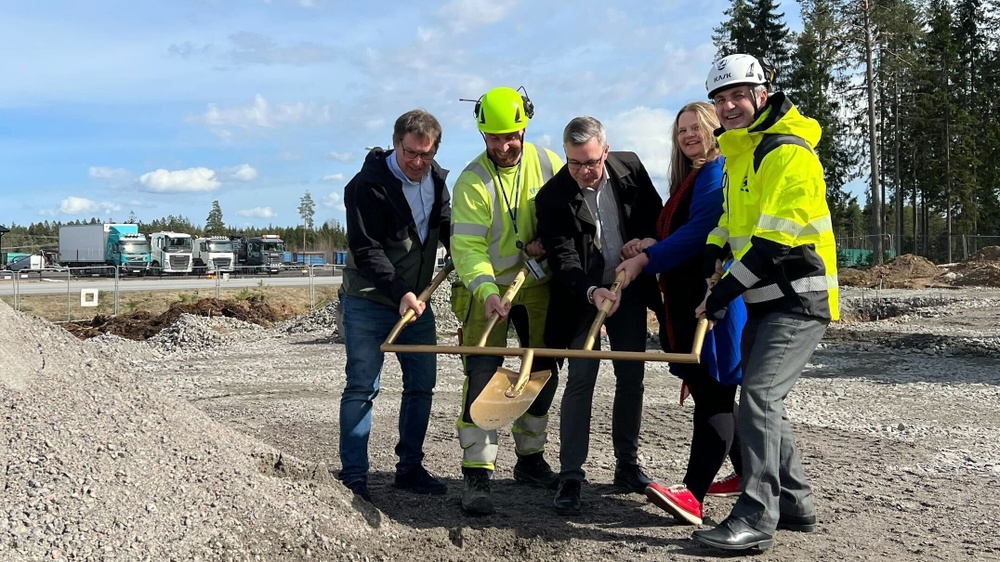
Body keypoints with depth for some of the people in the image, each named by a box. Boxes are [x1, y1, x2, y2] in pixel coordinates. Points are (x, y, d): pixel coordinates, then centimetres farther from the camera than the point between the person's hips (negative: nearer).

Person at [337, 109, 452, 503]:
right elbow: (366, 252, -22)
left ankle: (409, 469, 21)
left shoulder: (436, 179, 4)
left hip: (416, 301, 7)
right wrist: (398, 292, -31)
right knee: (362, 388, -4)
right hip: (368, 302, -7)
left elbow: (447, 229, 20)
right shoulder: (368, 185, -17)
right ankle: (353, 477, 3)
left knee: (421, 384, 9)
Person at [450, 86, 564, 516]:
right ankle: (476, 473, -6)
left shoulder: (547, 163, -5)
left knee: (544, 372, 11)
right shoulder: (472, 182, -16)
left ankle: (530, 460, 29)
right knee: (483, 374, -13)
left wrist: (545, 244, -13)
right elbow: (467, 247, -23)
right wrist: (487, 291, -38)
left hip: (538, 285, 4)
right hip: (487, 290, -4)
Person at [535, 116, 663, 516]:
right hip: (583, 296, -4)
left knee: (631, 378, 10)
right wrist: (591, 292, -37)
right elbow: (563, 259, -22)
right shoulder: (552, 197, -17)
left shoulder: (630, 168, -7)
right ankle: (570, 478, -1)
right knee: (580, 381, -8)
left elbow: (657, 215, 8)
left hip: (630, 290, 4)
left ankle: (627, 465, 23)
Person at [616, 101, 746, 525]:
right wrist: (649, 245, 3)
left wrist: (645, 260, -19)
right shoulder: (690, 177, 22)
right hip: (686, 300, 10)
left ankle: (692, 495, -16)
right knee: (711, 392, 15)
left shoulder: (718, 171, -9)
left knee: (712, 392, -12)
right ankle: (748, 472, 28)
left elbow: (698, 232, -19)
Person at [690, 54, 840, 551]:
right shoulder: (737, 154, 15)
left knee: (759, 394, -17)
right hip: (762, 300, 10)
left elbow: (776, 238, -23)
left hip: (799, 297, -10)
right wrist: (708, 277, 5)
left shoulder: (788, 152, -15)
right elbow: (729, 224, 22)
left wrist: (725, 291, -21)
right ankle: (795, 504, 24)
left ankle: (756, 516, -14)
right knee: (760, 398, 12)